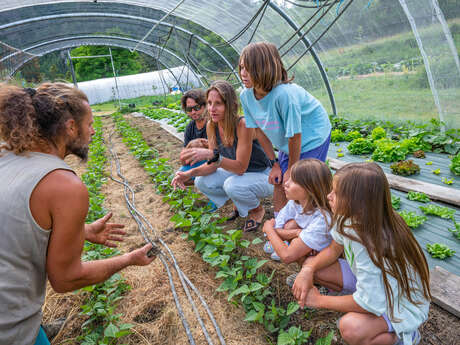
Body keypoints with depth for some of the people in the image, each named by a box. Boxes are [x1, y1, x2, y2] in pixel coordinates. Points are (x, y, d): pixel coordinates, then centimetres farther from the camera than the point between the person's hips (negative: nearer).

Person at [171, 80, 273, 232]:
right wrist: (189, 173, -20)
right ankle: (239, 203, 12)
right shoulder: (211, 126, -9)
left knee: (232, 185, -34)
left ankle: (257, 209, 0)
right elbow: (214, 165, -5)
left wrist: (212, 155, -43)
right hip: (236, 173, 6)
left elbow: (241, 167, -31)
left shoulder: (243, 124, -29)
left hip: (262, 176, -6)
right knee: (201, 182, -12)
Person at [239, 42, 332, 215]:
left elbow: (294, 135, -26)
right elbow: (260, 130, -3)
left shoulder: (284, 94, -36)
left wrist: (291, 169, -13)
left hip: (312, 138, -6)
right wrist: (274, 163, 1)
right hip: (286, 144, 6)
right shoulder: (246, 95, -14)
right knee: (279, 195, 9)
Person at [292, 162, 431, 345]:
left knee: (351, 328, -35)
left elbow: (368, 303, -31)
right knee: (310, 264, -7)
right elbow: (335, 248, 0)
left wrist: (319, 300, -18)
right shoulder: (349, 217, -17)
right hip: (368, 279, 7)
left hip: (402, 302, -6)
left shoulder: (373, 245, -39)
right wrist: (308, 270, -18)